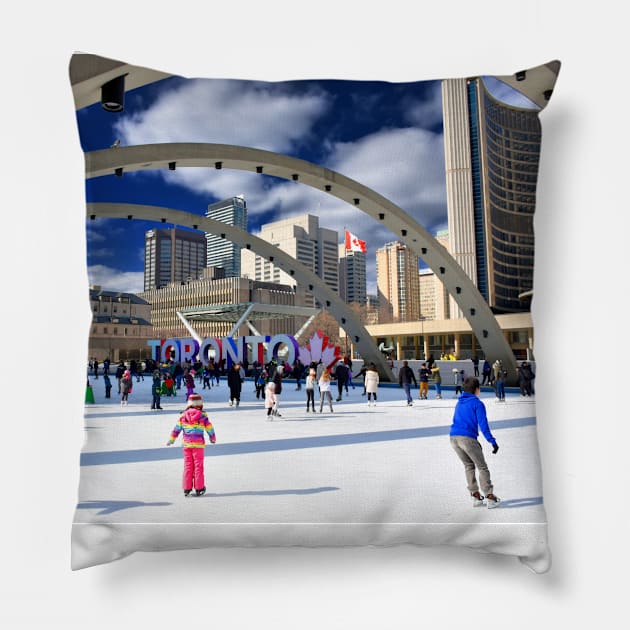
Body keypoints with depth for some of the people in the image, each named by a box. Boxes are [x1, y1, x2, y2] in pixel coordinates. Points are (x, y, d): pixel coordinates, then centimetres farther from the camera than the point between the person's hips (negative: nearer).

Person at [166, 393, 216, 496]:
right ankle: (199, 488, 9)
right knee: (198, 466, 5)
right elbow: (210, 428, 1)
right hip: (198, 444, -3)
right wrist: (213, 438, 20)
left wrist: (171, 440, 19)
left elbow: (176, 429, 6)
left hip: (186, 444, 3)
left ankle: (187, 488, 13)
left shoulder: (183, 415, 0)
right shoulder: (202, 416, -7)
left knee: (187, 466, 10)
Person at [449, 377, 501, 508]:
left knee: (469, 465, 20)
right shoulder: (477, 403, 1)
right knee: (482, 467, 7)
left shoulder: (459, 403, 21)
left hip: (453, 437, 6)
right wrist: (493, 442, -6)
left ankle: (475, 496, 19)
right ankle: (489, 497, 7)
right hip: (467, 438, -6)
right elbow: (483, 425, -8)